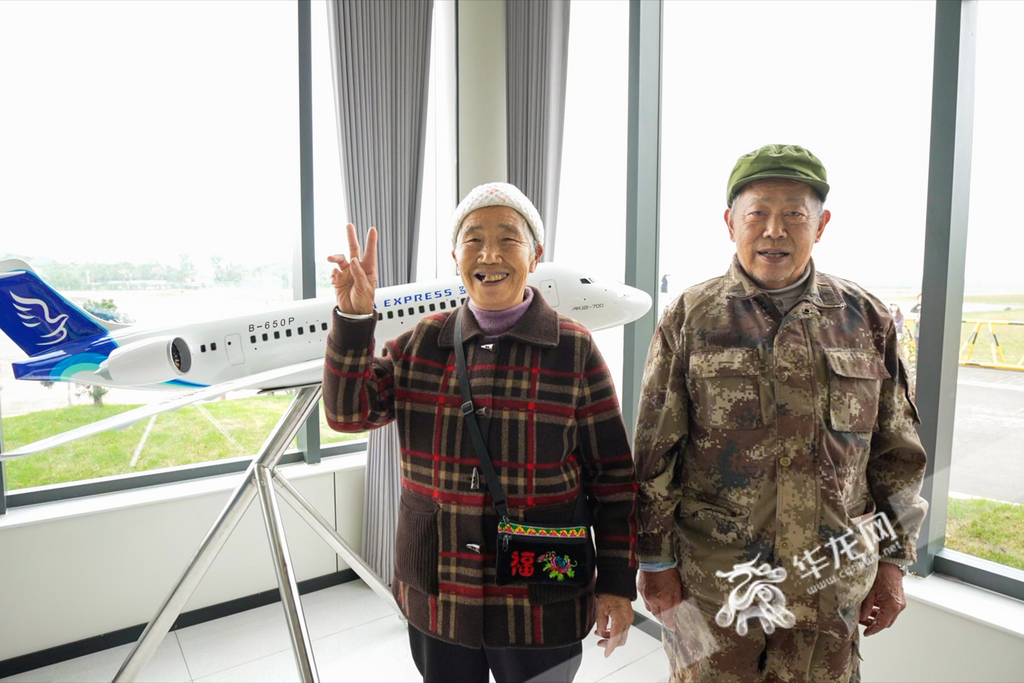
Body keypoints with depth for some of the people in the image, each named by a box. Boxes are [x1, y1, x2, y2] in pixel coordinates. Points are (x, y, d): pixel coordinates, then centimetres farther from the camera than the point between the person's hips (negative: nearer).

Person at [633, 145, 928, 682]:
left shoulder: (868, 320, 2)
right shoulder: (691, 318, -6)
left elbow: (896, 452, 8)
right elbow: (655, 452, -5)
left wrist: (893, 561, 8)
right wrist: (656, 563, -4)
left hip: (833, 584, 3)